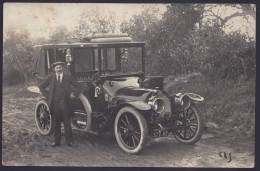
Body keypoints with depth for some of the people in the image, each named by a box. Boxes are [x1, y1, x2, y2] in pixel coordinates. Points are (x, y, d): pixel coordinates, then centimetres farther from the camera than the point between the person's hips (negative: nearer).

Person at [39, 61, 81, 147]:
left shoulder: (68, 78, 8)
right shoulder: (50, 79, 9)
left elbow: (77, 86, 15)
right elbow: (42, 87, 16)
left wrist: (74, 95, 2)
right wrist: (47, 96, 7)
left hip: (65, 103, -1)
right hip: (54, 103, 1)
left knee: (67, 123, 0)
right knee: (56, 123, 5)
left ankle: (69, 141, 4)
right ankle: (56, 141, 11)